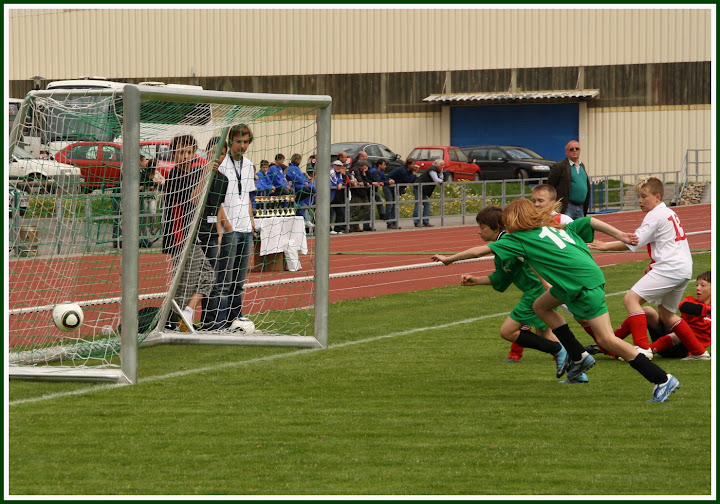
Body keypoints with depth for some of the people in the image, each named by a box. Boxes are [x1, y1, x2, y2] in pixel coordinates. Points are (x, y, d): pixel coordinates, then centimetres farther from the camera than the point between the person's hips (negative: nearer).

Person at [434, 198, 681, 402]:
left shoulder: (520, 238, 1)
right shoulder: (553, 226, 21)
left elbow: (480, 251, 2)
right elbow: (589, 222, 12)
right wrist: (619, 234, 10)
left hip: (585, 283, -9)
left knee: (607, 339, -8)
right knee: (540, 306, 20)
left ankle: (663, 380, -9)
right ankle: (579, 357, 20)